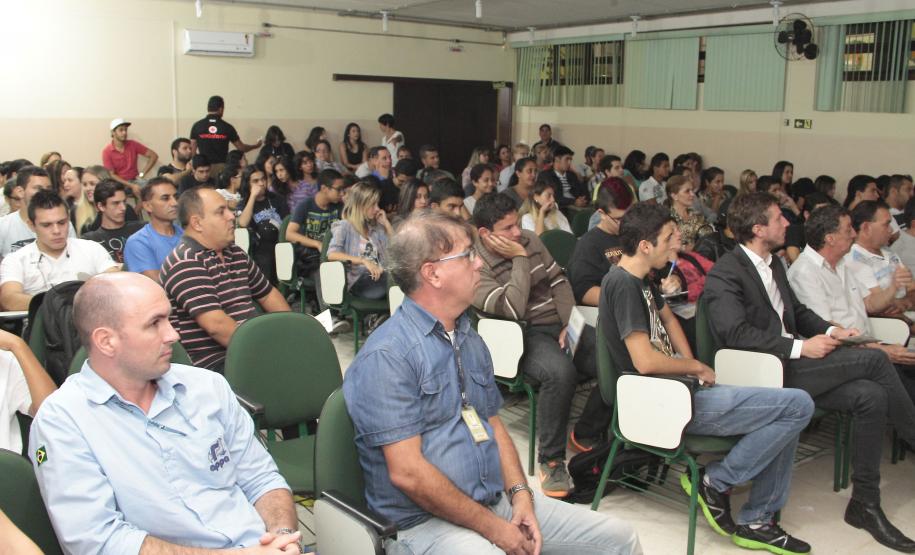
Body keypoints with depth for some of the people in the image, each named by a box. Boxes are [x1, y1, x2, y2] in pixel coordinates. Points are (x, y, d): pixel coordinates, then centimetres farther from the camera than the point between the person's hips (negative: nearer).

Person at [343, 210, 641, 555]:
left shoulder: (471, 341, 13)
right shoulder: (387, 356, -15)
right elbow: (407, 472, -19)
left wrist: (520, 493, 1)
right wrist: (491, 527, -15)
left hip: (499, 503, 8)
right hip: (426, 521, -7)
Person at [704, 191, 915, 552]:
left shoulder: (773, 265, 18)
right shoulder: (724, 274, -11)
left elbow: (797, 310, 26)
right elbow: (736, 332, -22)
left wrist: (831, 330, 6)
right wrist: (800, 347, -21)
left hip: (790, 362, 8)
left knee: (870, 395, -13)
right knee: (875, 359, -15)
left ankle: (865, 502, -2)